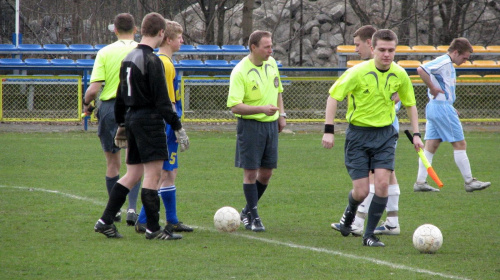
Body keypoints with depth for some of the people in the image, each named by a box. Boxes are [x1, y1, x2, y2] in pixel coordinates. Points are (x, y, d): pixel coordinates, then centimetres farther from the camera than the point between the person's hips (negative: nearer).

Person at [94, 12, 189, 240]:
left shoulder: (128, 58, 13)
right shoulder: (152, 61, -14)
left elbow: (121, 95, 20)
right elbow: (162, 100, -17)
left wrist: (121, 125, 27)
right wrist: (177, 127, -14)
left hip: (132, 118, 9)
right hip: (150, 120, -9)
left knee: (133, 173, 13)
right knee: (153, 173, -5)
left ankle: (105, 221, 10)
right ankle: (153, 229, -4)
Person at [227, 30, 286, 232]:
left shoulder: (271, 64, 6)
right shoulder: (240, 72, -16)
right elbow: (235, 107, -22)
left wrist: (281, 114, 14)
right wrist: (262, 109, -30)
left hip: (271, 125, 6)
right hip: (250, 126, -6)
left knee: (266, 172, 9)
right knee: (250, 172, -3)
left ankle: (247, 211, 26)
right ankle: (253, 217, 8)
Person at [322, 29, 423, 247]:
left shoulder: (400, 75, -2)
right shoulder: (358, 72, -15)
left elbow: (410, 104, 14)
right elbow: (333, 96, -8)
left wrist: (415, 134, 7)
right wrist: (328, 130, -14)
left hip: (385, 133, 3)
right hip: (358, 133, -3)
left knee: (382, 183, -14)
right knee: (361, 191, -5)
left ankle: (369, 235, 0)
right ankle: (350, 211, 33)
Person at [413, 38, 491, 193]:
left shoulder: (448, 64, 18)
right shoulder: (444, 61, -12)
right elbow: (421, 70, -25)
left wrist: (451, 109, 15)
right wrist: (432, 88, -19)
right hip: (441, 107, -10)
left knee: (431, 145, 7)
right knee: (460, 144, -3)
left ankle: (420, 182, 4)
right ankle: (469, 181, 2)